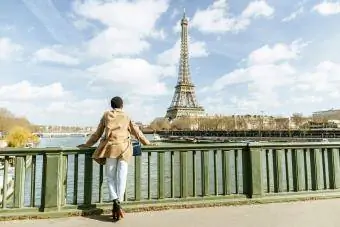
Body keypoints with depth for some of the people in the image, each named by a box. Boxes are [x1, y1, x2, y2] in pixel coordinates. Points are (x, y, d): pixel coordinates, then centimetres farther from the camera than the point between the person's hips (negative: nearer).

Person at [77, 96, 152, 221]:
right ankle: (118, 202, -4)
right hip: (124, 148, 1)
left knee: (110, 176, 6)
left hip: (110, 147, 0)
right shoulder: (126, 117, 13)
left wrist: (87, 144, 29)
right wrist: (147, 142, 31)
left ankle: (115, 201, -10)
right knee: (122, 177, 3)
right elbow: (136, 132, 18)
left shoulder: (106, 115, 12)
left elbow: (98, 133, 16)